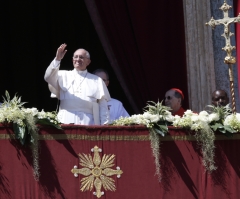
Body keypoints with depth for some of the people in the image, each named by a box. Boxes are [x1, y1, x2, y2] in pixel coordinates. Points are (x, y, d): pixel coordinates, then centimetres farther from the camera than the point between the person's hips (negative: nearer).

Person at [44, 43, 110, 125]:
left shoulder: (97, 81, 16)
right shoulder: (64, 75, 19)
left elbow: (103, 105, 10)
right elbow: (48, 77, 2)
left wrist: (105, 124, -1)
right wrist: (57, 59, -9)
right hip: (66, 120, 0)